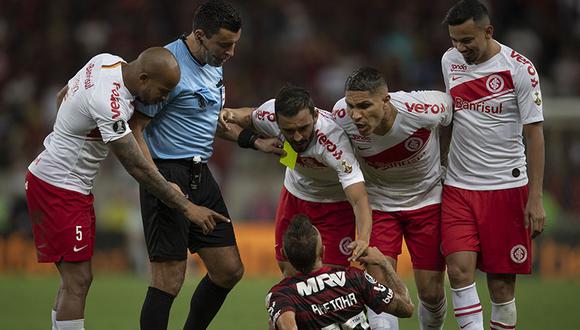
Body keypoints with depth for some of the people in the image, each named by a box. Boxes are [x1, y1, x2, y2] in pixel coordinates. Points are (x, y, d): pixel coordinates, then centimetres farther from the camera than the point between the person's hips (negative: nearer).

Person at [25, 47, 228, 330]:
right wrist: (186, 208, -19)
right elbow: (138, 168, -25)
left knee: (74, 278, 11)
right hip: (59, 187, -10)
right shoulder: (109, 104, -28)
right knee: (78, 280, -11)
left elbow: (62, 97, 16)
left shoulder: (106, 61, -1)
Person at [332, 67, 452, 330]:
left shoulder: (425, 110, -32)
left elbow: (451, 102, -7)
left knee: (431, 292, 4)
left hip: (427, 198, -1)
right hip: (378, 203, 1)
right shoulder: (341, 117, -25)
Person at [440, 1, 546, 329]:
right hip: (458, 186, 4)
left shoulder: (519, 68, -9)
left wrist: (535, 198, -13)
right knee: (459, 269, -13)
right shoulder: (449, 61, 5)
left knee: (502, 282, -1)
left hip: (507, 187, -4)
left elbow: (534, 132, -8)